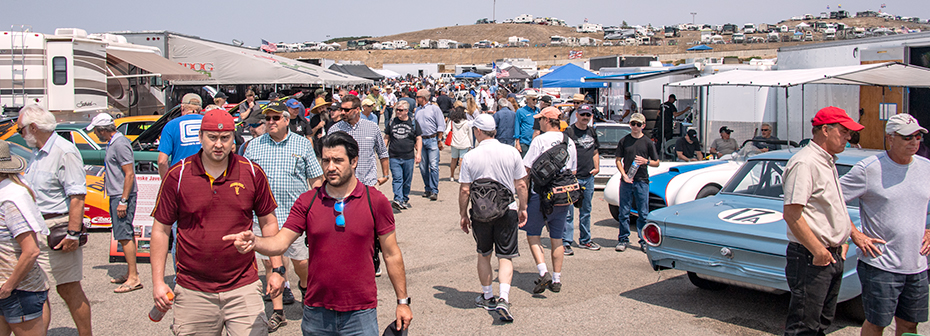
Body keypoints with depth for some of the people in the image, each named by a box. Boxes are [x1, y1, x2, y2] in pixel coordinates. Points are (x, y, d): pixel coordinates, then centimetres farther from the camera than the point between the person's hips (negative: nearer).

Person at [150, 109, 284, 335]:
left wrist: (277, 269, 4)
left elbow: (268, 222, 10)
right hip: (193, 291, 0)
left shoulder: (252, 173, 1)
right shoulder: (177, 175, -1)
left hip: (243, 288, 0)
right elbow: (161, 229, 4)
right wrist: (158, 282, 0)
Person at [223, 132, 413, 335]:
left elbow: (392, 255, 1)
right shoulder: (307, 202, 2)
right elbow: (280, 243, -5)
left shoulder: (376, 201, -3)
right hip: (317, 312, 2)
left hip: (360, 313, -2)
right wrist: (254, 242, -27)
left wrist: (403, 301, 3)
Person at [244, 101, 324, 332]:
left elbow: (316, 178, 6)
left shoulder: (302, 144, 4)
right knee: (270, 263, 4)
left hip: (296, 214, -2)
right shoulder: (255, 146, 8)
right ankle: (277, 312, 13)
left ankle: (305, 286, 36)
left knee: (300, 261, 2)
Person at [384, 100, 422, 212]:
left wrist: (418, 153, -2)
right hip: (394, 157, 0)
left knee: (407, 180, 8)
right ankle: (398, 200, -18)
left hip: (409, 157, 0)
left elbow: (419, 139, 7)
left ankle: (405, 200, 23)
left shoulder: (413, 123, 5)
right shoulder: (391, 122, 9)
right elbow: (386, 138, 15)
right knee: (397, 179, -11)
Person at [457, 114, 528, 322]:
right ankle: (503, 298, -11)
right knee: (505, 257, 6)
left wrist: (463, 214, 7)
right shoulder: (511, 152, -3)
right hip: (507, 211, 0)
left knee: (484, 255, 18)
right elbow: (521, 185, 1)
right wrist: (522, 208, 13)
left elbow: (464, 190, -5)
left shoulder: (470, 157, -7)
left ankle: (487, 297, 28)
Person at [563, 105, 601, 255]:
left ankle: (585, 240, 27)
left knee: (586, 211, 15)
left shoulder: (592, 132, 13)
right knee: (568, 212, -6)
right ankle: (566, 242, 0)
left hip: (589, 178, 6)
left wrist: (597, 167, 9)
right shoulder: (569, 131, -7)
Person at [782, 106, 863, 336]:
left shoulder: (828, 162, 15)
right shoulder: (804, 163, -17)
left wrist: (842, 242, 16)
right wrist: (817, 250, -21)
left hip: (832, 256, 10)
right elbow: (791, 213, -23)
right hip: (810, 258, -10)